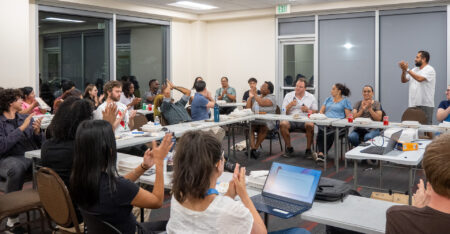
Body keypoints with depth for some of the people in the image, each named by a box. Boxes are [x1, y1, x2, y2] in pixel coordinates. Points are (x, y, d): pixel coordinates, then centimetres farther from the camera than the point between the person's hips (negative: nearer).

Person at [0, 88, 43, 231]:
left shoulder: (26, 118, 17)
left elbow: (40, 144, 15)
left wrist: (37, 132, -5)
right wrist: (22, 128, -13)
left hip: (31, 156, 4)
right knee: (16, 168, -38)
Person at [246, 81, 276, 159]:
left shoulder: (272, 97, 3)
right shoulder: (255, 97, 18)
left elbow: (262, 103, -16)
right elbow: (248, 108, 11)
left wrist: (255, 94, -4)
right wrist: (250, 97, 7)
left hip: (267, 121, -4)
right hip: (254, 121, 4)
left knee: (263, 128, -35)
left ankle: (255, 148, -25)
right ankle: (253, 148, -34)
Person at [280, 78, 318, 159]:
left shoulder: (311, 97, 12)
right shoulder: (288, 96, 13)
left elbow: (315, 112, 11)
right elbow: (283, 112, 8)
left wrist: (308, 110, -9)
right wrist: (290, 105, -10)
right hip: (291, 119, 1)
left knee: (310, 125, -36)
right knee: (282, 124, -32)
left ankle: (308, 150, -15)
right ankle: (289, 148, -12)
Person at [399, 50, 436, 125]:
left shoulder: (430, 70, -6)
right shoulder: (414, 70, 16)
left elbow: (420, 79, -23)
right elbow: (404, 80, 13)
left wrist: (407, 69, -18)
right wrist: (403, 70, -5)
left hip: (425, 105, -7)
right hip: (413, 104, 7)